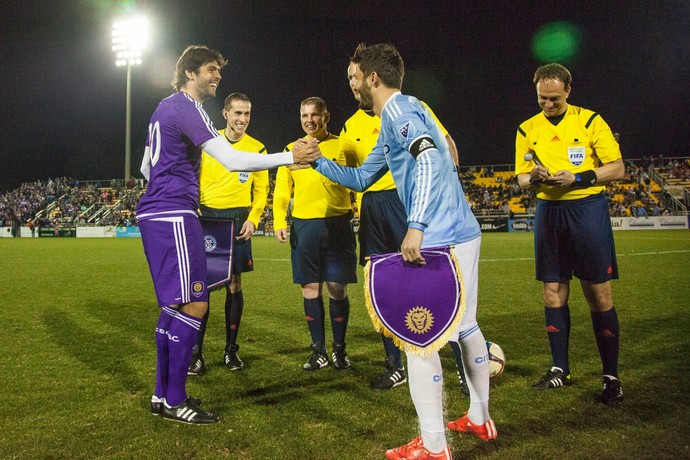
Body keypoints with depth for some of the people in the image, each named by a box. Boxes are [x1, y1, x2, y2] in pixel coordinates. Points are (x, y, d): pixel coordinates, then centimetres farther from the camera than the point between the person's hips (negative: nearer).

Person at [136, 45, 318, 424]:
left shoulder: (165, 108, 21)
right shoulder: (186, 108, -11)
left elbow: (147, 167, 27)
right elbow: (231, 160, -20)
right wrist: (289, 157, -17)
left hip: (155, 214, 11)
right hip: (174, 216, -11)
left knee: (175, 304, 14)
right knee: (194, 304, -8)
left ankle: (162, 393, 20)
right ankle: (175, 402, -1)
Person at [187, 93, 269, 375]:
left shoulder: (256, 148, 6)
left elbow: (261, 189, 8)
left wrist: (252, 219, -5)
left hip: (237, 221, 1)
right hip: (207, 218, 0)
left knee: (234, 286, 3)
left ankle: (231, 350, 16)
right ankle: (196, 352, 6)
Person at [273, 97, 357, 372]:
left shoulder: (342, 146, 4)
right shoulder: (291, 150, 13)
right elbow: (282, 189, 12)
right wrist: (279, 221, 0)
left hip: (337, 225, -2)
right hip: (304, 226, 3)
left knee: (337, 289, 1)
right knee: (311, 289, 6)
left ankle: (339, 349, 18)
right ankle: (318, 351, 19)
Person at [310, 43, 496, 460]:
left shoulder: (398, 109, -8)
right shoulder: (398, 116, 22)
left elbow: (428, 157, -27)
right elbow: (360, 178, 28)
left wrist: (417, 227, -33)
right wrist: (318, 161, 23)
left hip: (439, 239, -11)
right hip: (464, 233, 11)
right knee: (464, 325, 19)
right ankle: (479, 418, 34)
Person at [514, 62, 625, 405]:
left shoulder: (590, 121, -2)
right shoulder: (527, 130, 9)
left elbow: (617, 168, -3)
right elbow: (521, 179, 13)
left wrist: (578, 178, -17)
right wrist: (534, 177, -10)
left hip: (588, 209, -3)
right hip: (549, 213, 4)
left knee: (599, 294, -3)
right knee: (553, 294, 6)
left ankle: (611, 376, 9)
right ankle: (560, 370, 19)